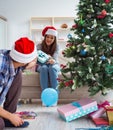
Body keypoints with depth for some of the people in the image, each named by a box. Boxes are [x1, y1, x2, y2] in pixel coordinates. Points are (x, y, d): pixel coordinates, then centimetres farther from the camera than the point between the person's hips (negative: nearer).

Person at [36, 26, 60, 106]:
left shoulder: (56, 46, -7)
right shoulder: (39, 46, -7)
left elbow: (55, 59, -21)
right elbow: (37, 58, -18)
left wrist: (53, 61, -47)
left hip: (53, 65, 0)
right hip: (42, 65, 0)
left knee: (52, 68, -37)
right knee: (44, 68, -37)